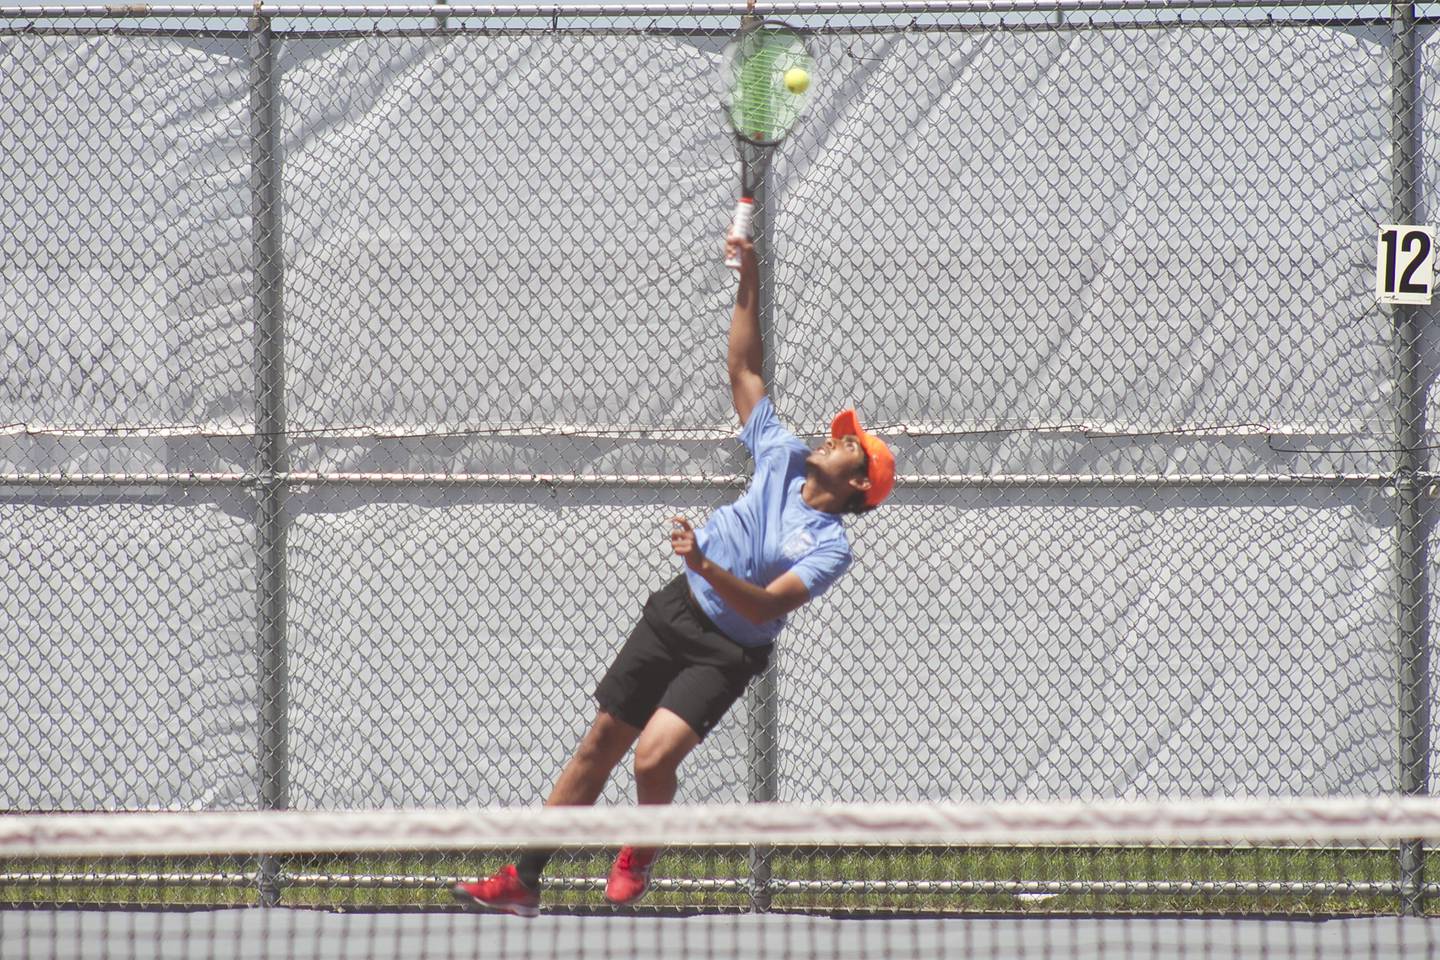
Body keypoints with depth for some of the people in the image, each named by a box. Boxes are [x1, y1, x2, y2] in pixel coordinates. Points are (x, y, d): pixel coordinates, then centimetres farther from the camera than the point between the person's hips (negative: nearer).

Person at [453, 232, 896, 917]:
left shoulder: (830, 547, -15)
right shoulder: (783, 457, 1)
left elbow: (766, 606, -26)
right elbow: (743, 367, 7)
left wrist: (705, 565, -40)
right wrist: (750, 280, -1)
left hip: (725, 651, -6)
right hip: (675, 614, 6)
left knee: (653, 756, -25)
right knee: (601, 744, 5)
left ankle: (637, 860, 7)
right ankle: (523, 880, 11)